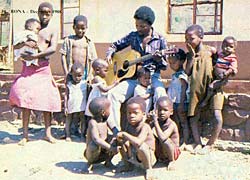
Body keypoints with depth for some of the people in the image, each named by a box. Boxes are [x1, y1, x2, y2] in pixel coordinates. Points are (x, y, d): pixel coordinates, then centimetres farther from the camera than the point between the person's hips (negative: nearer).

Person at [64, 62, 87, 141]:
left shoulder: (85, 83, -3)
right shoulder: (69, 84, -3)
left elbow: (87, 95, 4)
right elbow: (66, 96, 0)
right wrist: (65, 107, -2)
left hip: (82, 107, 0)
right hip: (71, 107, 0)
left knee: (83, 121, 5)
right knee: (68, 121, 10)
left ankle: (83, 135, 17)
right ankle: (68, 136, 22)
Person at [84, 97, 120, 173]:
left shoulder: (105, 121, -1)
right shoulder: (93, 122, -23)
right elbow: (96, 139, -36)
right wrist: (111, 148, -43)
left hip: (104, 152, 7)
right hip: (92, 153, -7)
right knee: (95, 144, -37)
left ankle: (108, 161, 10)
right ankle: (90, 163, -8)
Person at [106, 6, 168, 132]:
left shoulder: (160, 40, 1)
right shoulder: (133, 36, 8)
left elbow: (165, 66, 3)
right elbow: (115, 45, 21)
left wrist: (159, 60, -19)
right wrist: (109, 54, 0)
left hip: (152, 76, -2)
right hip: (133, 76, 3)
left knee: (160, 93, -36)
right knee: (113, 95, -21)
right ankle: (116, 130, -16)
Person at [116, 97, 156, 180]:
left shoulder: (145, 127, -26)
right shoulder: (129, 126, -3)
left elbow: (138, 142, -42)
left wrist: (124, 134, -31)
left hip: (147, 158, -7)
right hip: (132, 156, 7)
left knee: (141, 146, -37)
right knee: (121, 140, -6)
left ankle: (148, 168, -7)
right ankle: (128, 165, 14)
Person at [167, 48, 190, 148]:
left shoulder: (182, 75, -15)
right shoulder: (174, 75, 13)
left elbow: (183, 90, -19)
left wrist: (181, 103, -22)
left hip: (181, 103, -9)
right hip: (174, 103, 9)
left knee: (184, 123, 0)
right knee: (176, 123, 15)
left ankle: (185, 142, 6)